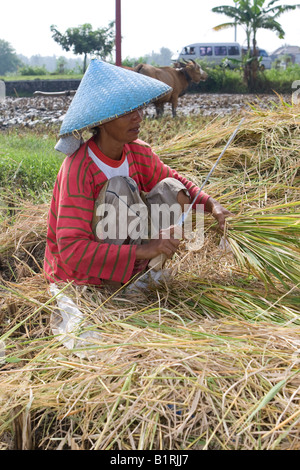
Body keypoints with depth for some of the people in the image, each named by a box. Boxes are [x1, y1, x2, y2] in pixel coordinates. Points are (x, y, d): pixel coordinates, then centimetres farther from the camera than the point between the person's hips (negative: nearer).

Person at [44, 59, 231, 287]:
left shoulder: (138, 152, -5)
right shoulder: (78, 170, -27)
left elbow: (174, 180, 13)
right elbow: (71, 250, -33)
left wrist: (212, 205, -8)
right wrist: (142, 250, -40)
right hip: (76, 271, -7)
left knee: (173, 190, -6)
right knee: (118, 188, -28)